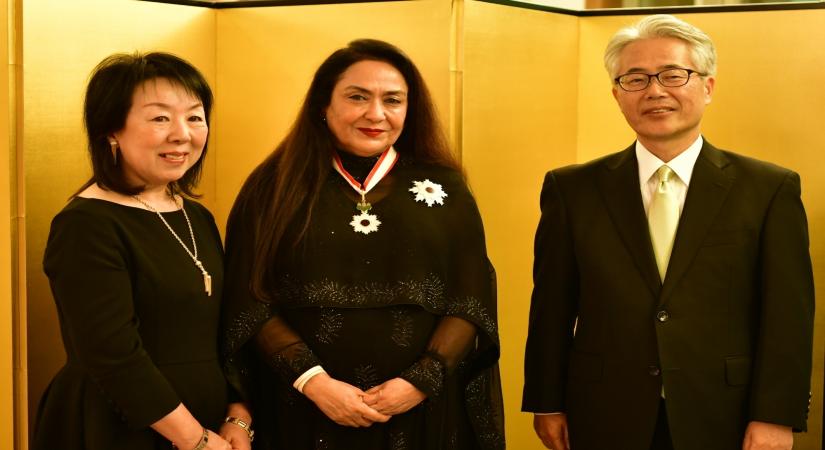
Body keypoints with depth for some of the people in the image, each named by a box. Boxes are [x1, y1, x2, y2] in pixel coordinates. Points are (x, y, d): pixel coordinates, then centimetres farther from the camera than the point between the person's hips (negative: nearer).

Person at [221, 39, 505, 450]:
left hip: (421, 411, 1)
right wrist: (311, 381, -15)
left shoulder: (444, 188, 4)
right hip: (304, 410, -1)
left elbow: (471, 302, 0)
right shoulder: (277, 187, 1)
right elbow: (251, 303, -4)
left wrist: (423, 381, -13)